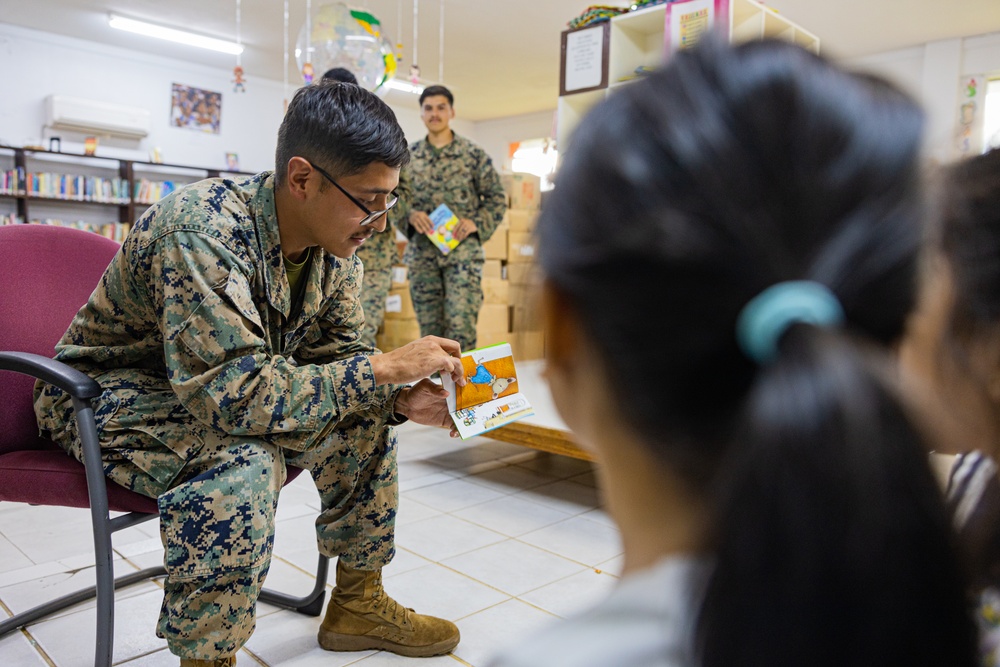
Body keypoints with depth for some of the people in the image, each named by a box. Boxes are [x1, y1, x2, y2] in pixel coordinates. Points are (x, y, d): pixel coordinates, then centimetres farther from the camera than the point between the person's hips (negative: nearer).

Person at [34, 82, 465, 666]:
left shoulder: (335, 249, -8)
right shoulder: (203, 230, -33)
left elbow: (339, 359, -1)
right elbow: (237, 394, -39)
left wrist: (404, 399, -21)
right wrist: (388, 367, -34)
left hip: (228, 390, 7)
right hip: (110, 396, -7)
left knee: (365, 418, -6)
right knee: (243, 461, -34)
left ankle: (358, 602, 10)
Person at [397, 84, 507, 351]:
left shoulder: (473, 154, 3)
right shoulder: (409, 156, 10)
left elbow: (496, 197, 5)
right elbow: (395, 194, 13)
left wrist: (477, 223, -10)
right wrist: (410, 214, -7)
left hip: (462, 251, -3)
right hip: (422, 253, 3)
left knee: (461, 324, -11)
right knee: (429, 327, 8)